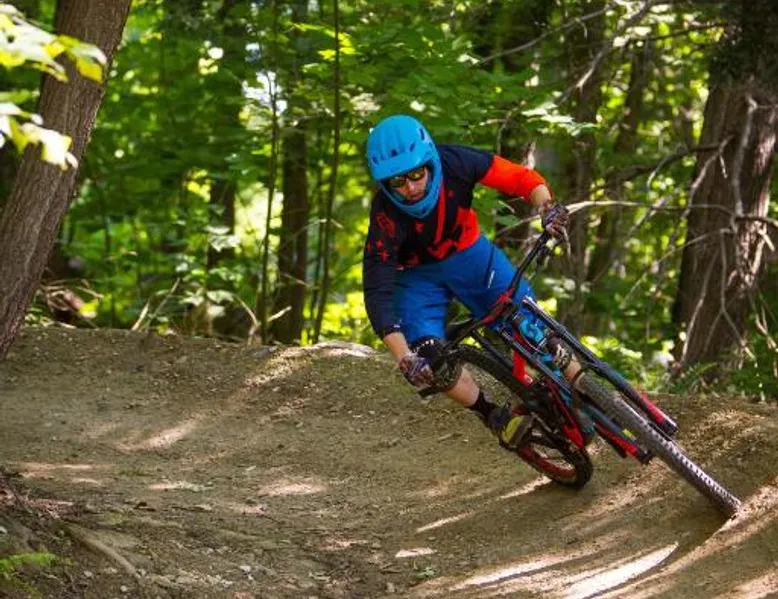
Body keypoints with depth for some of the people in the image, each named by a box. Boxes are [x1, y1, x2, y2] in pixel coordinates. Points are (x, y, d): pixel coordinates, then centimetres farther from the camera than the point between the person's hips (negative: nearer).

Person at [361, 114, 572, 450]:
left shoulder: (455, 164, -28)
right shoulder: (386, 217, -33)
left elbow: (523, 179, -17)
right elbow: (377, 292, -35)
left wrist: (548, 208, -38)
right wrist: (404, 358, -45)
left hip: (469, 253, 2)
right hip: (418, 276, -2)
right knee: (427, 360, -22)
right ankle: (494, 416, -2)